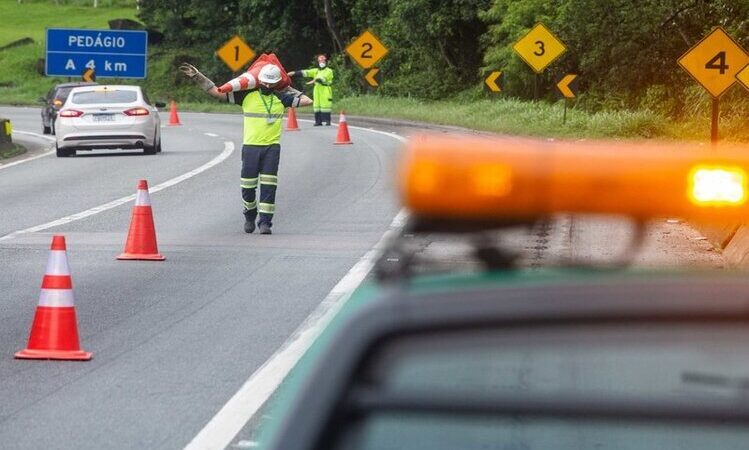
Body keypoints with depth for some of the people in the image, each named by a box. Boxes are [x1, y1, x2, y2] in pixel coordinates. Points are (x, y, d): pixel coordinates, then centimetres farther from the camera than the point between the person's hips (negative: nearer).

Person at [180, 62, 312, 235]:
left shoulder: (281, 98, 6)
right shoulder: (247, 96, 2)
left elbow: (306, 101, 5)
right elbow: (216, 91, 2)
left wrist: (290, 89, 8)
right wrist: (197, 77, -3)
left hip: (272, 147, 0)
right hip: (250, 147, 0)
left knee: (268, 186, -6)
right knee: (248, 186, 4)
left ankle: (265, 222, -1)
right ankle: (250, 216, 29)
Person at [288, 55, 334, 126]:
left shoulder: (329, 71, 0)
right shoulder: (316, 71, 20)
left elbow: (324, 78, -19)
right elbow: (306, 72, 11)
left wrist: (315, 80, -36)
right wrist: (294, 72, 1)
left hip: (326, 91, -6)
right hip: (317, 91, 6)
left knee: (326, 105, -9)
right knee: (317, 105, 2)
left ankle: (327, 120, -6)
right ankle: (318, 121, 6)